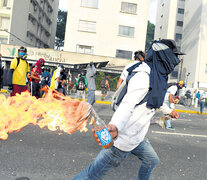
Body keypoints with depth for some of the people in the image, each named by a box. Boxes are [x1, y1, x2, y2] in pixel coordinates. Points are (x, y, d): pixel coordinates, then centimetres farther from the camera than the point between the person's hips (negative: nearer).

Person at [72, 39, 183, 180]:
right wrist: (114, 127, -52)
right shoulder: (143, 76, -22)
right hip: (124, 140, -10)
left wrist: (169, 111, 43)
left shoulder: (156, 76, 11)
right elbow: (128, 104, -35)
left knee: (152, 161, 26)